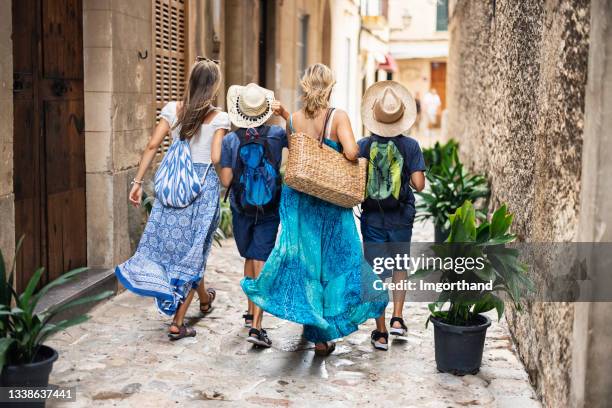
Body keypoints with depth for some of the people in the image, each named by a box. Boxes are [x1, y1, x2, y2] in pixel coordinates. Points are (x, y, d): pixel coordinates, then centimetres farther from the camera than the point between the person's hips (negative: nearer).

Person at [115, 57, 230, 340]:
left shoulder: (172, 109, 3)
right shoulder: (219, 118, -5)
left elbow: (152, 146, -2)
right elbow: (216, 158, -12)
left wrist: (138, 182, 1)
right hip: (204, 187, -2)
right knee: (193, 250, 7)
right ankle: (177, 323, 9)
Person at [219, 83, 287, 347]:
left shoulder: (230, 140, -9)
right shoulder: (277, 135, -7)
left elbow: (225, 181, -8)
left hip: (240, 209, 1)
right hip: (269, 211, -1)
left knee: (249, 259, 21)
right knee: (262, 263, -3)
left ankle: (251, 313, 34)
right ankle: (256, 326, -11)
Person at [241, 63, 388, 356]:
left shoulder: (294, 119, -2)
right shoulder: (338, 117, -12)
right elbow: (350, 152, -23)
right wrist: (356, 150, 0)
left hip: (299, 199, 3)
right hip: (331, 201, -3)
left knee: (305, 259, 13)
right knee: (333, 260, 8)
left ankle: (311, 325, 25)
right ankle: (322, 334, 11)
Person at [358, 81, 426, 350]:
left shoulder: (364, 146, -7)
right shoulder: (410, 146, -7)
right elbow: (419, 184, -11)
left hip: (372, 217, 0)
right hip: (401, 217, 1)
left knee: (376, 273, 6)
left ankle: (381, 333, 11)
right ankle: (397, 318, 16)